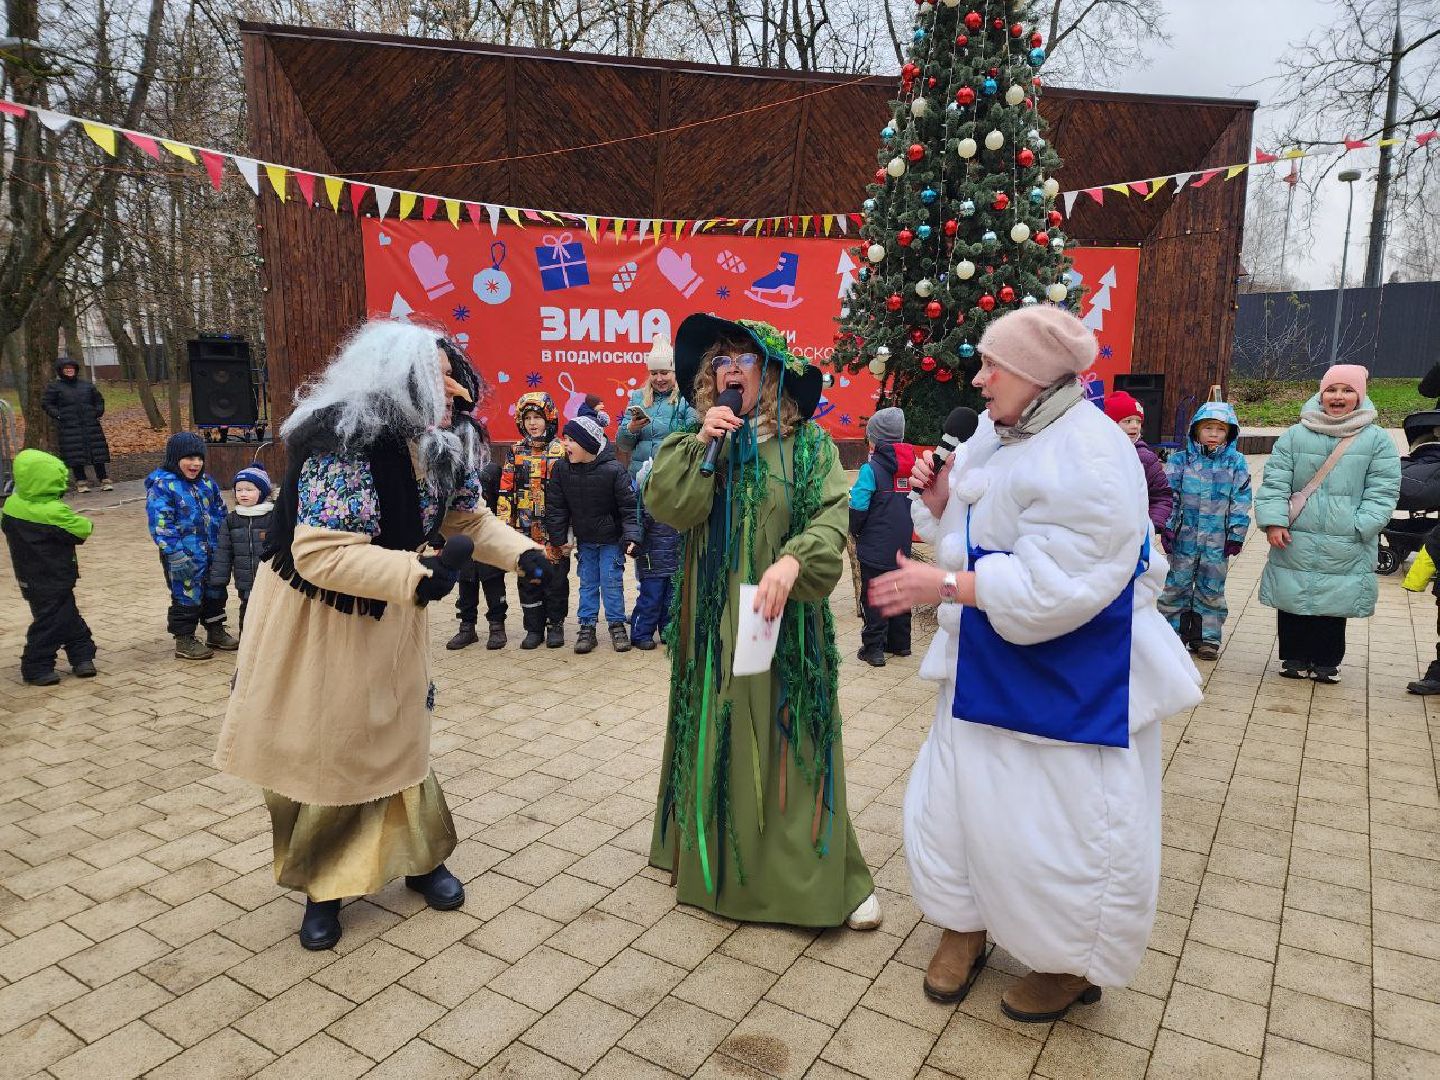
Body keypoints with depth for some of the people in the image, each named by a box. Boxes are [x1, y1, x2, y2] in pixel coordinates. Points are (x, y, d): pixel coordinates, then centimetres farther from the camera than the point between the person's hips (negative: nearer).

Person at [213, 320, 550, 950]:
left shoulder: (441, 447, -5)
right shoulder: (342, 446, -29)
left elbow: (470, 518, 6)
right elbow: (319, 554, -34)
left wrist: (521, 553, -10)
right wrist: (413, 574, -42)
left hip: (390, 623, 6)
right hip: (318, 626, -5)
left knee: (394, 737, 16)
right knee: (319, 752, 9)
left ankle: (419, 858, 33)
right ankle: (322, 884, 29)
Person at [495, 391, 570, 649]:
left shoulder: (562, 451, -1)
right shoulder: (516, 452, 7)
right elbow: (506, 491, 7)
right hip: (525, 530, 3)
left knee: (556, 578, 4)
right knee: (528, 579, 7)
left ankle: (555, 625, 19)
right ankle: (534, 628, 18)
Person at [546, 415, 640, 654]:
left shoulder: (613, 470, -23)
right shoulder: (562, 470, -10)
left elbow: (628, 506, -17)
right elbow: (556, 507, -2)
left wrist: (631, 536, -25)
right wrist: (558, 538, -2)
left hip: (611, 538, -4)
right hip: (584, 539, 4)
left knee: (612, 581, 1)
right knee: (587, 582, 10)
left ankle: (617, 625, 15)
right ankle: (587, 627, 18)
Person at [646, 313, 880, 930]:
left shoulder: (807, 441, -1)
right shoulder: (696, 441, 7)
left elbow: (832, 516, -13)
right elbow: (667, 508, -7)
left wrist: (791, 562, -29)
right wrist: (700, 445, -16)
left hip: (784, 618, -2)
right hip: (714, 620, 2)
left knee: (791, 741, 3)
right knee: (719, 740, 10)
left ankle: (828, 878, 16)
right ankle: (714, 863, 28)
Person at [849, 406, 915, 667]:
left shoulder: (871, 469, -16)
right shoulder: (911, 466, 0)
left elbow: (857, 508, -18)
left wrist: (855, 531, 1)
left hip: (875, 548, -5)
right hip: (902, 547, 6)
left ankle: (874, 648, 8)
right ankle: (899, 643, 29)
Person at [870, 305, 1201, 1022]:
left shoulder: (1088, 456, -22)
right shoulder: (996, 436, 5)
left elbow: (1055, 585, -29)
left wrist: (944, 585, -27)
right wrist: (939, 498, -5)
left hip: (1067, 681, -8)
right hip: (989, 664, 8)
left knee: (1060, 817, 5)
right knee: (959, 792, 14)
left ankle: (1073, 964, 31)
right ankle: (964, 927, 36)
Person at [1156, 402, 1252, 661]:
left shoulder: (1236, 463, 2)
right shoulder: (1180, 460, 0)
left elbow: (1241, 501, 3)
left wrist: (1236, 535, -1)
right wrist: (1167, 527, -7)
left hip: (1218, 541, 1)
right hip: (1184, 537, 0)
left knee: (1211, 591, 9)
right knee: (1176, 586, 5)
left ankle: (1207, 637, 20)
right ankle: (1174, 634, 17)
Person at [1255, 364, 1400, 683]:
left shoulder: (1377, 439, 3)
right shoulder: (1296, 435, 4)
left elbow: (1382, 491, 0)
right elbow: (1275, 481, 1)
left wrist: (1360, 527, -11)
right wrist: (1274, 521, -9)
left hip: (1344, 546, 0)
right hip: (1295, 541, 1)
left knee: (1334, 603, 6)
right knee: (1293, 600, 7)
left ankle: (1326, 661, 21)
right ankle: (1295, 657, 22)